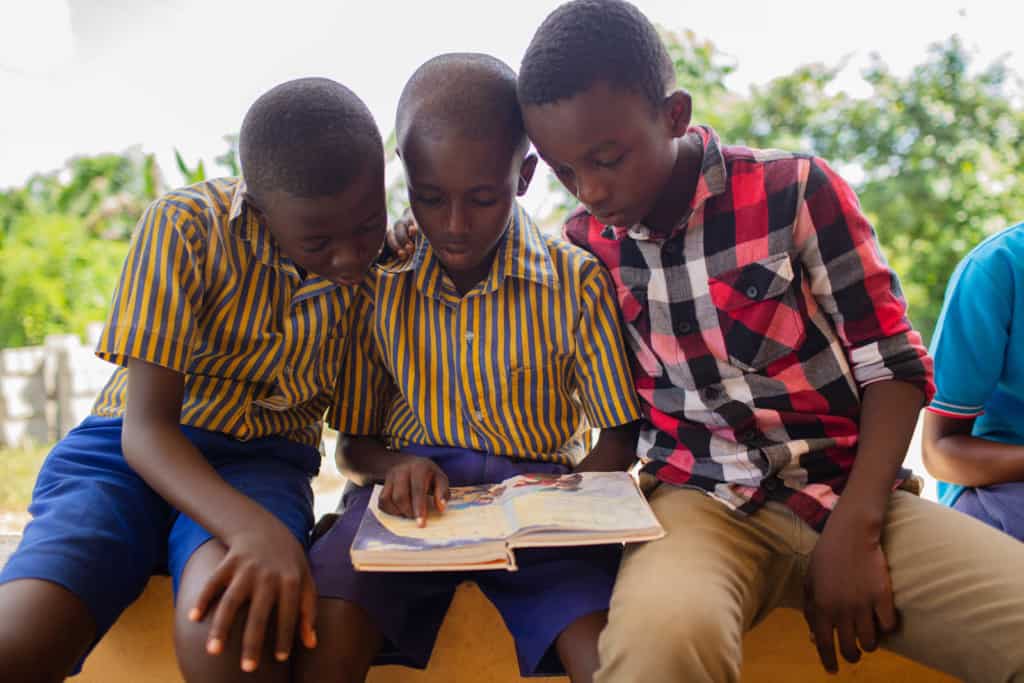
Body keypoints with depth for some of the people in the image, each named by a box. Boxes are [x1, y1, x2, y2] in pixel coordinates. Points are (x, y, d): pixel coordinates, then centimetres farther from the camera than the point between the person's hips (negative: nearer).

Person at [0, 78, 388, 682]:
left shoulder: (390, 254, -3)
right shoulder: (185, 227, -13)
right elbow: (145, 426, -18)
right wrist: (254, 529, -35)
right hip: (136, 453, 0)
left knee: (231, 633, -35)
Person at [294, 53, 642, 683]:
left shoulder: (578, 281, -1)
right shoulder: (379, 285, 4)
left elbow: (619, 439, 7)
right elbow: (354, 444, 13)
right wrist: (395, 466, -11)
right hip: (417, 493, 1)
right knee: (328, 632, -29)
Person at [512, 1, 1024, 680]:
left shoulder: (797, 192, -4)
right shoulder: (584, 245, 5)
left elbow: (893, 367, -2)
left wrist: (854, 532, -12)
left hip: (850, 495, 0)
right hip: (700, 504, 0)